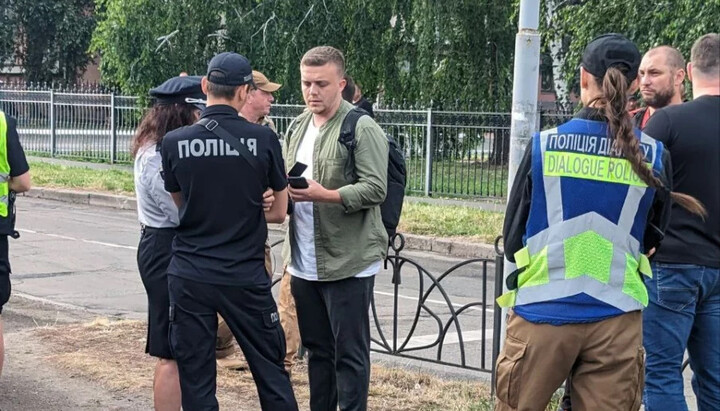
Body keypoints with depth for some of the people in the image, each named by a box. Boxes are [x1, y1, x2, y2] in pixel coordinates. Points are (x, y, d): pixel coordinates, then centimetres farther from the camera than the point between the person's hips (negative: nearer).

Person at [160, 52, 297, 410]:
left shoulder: (174, 142, -4)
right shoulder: (263, 139, -7)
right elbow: (279, 213, 3)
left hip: (189, 276, 1)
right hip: (245, 276, -1)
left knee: (196, 380, 8)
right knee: (271, 372, 12)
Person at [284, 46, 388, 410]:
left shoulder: (363, 128, -10)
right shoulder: (299, 127, 13)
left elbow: (376, 188, -17)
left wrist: (326, 195, -28)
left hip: (347, 261, -7)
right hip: (303, 262, 7)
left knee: (349, 352, 0)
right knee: (317, 348, 17)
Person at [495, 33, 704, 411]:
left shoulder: (543, 145, -6)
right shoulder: (654, 156, -3)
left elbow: (512, 239, 2)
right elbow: (650, 240, 11)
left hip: (542, 311, 0)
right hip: (616, 319, 1)